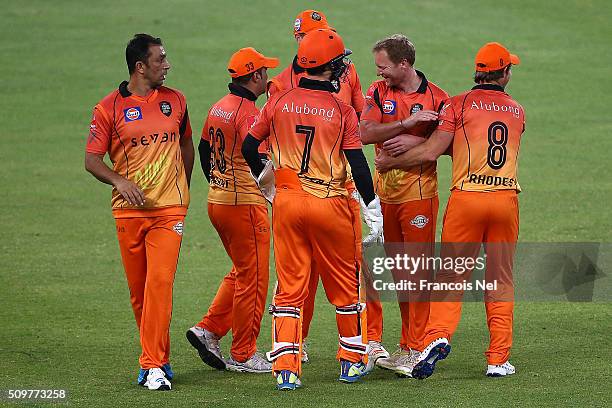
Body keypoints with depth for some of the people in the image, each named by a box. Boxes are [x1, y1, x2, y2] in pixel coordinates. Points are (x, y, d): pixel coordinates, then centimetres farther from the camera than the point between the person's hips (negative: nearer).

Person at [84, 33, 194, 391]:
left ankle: (155, 366, -15)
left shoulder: (175, 100, 8)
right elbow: (92, 160, -1)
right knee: (139, 289, 6)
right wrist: (120, 182, -17)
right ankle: (158, 358, 20)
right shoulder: (110, 107, -1)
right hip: (129, 211, 0)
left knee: (160, 282, -14)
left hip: (169, 210, 0)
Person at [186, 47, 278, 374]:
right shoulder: (249, 112, -17)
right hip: (245, 206, -9)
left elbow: (203, 150, 19)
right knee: (252, 278, 1)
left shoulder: (219, 107, 11)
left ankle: (209, 330, 12)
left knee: (241, 272, 21)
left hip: (217, 200, 9)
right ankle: (243, 355, 6)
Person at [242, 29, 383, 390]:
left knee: (290, 287, 7)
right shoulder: (342, 110, -8)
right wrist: (374, 208, -3)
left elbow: (249, 147, 7)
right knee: (345, 284, 14)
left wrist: (263, 177, 26)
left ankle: (286, 367, -1)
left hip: (287, 201, 2)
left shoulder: (279, 103, 0)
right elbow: (358, 163, -9)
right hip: (330, 204, -2)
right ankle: (353, 360, 23)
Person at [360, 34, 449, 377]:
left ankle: (418, 350, -5)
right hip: (385, 190, 4)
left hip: (419, 191, -4)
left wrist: (417, 143, -15)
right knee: (399, 271, 11)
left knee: (418, 269, -6)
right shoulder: (378, 92, 5)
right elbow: (366, 133, -9)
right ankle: (406, 346, 18)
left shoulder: (436, 97, -3)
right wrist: (406, 122, -17)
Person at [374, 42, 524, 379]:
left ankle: (438, 335, -20)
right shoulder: (517, 112, 13)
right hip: (507, 199, 3)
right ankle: (498, 359, 6)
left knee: (451, 275, 2)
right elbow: (484, 145, 12)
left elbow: (431, 152, -8)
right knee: (500, 281, 9)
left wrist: (389, 162, 8)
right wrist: (415, 141, 9)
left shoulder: (459, 105, 0)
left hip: (466, 198, -3)